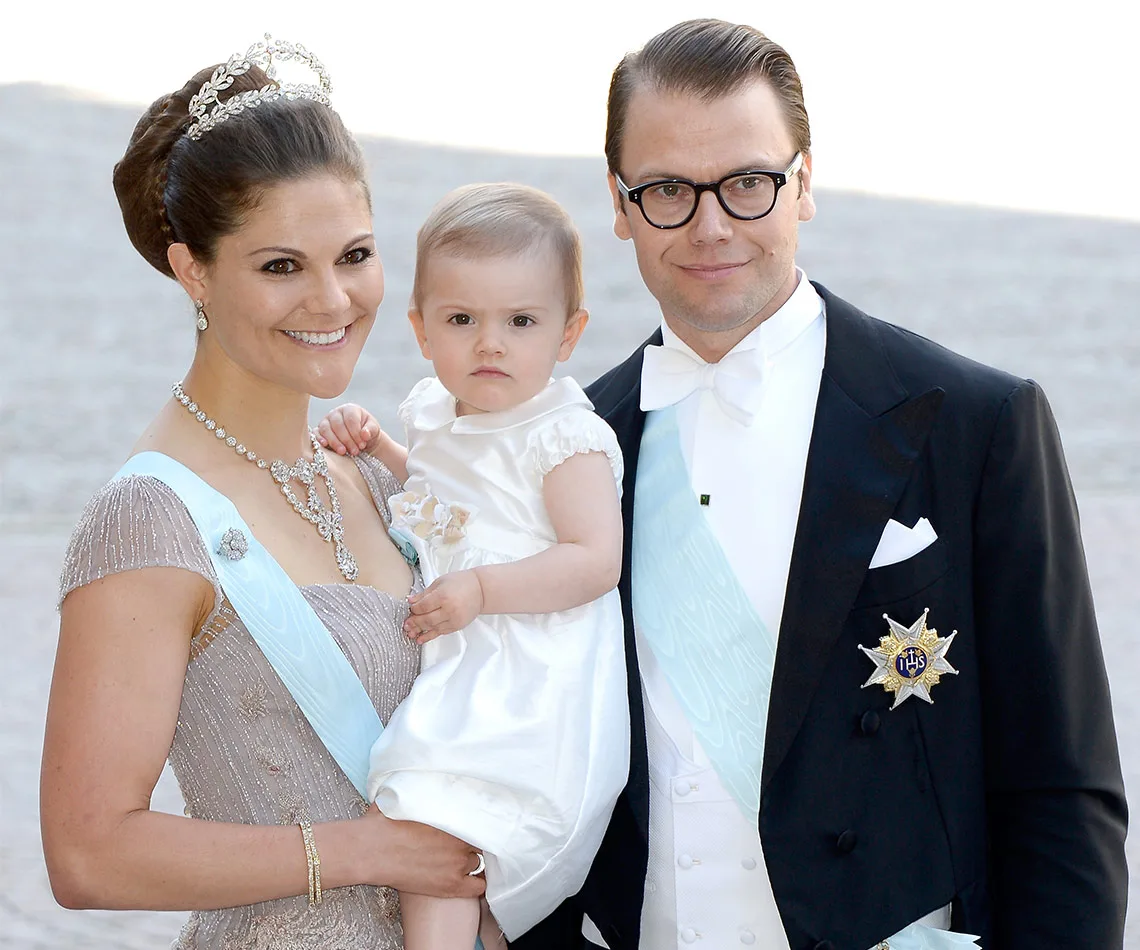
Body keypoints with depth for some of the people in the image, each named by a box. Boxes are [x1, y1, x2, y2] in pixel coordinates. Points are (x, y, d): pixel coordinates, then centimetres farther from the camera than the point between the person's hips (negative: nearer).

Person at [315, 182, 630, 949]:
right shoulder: (435, 413, 10)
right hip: (449, 677, 9)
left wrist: (482, 590, -25)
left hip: (527, 691, -9)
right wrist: (375, 446, 14)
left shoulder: (563, 439, -13)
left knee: (433, 826, -23)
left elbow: (595, 561, -21)